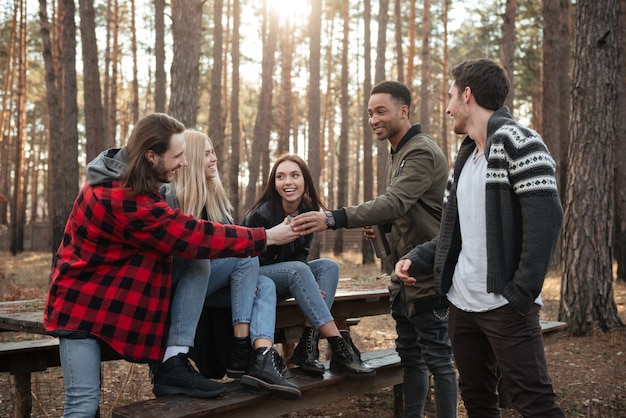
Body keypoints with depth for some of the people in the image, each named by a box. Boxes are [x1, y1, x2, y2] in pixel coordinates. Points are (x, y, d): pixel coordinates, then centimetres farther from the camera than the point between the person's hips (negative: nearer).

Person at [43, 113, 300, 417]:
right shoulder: (126, 200, -30)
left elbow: (176, 233, 6)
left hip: (107, 287, 8)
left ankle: (171, 360, -11)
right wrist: (267, 237, -20)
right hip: (81, 302, -8)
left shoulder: (120, 178, 1)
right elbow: (195, 238, -27)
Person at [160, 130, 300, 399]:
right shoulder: (168, 195, -8)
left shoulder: (214, 195, 14)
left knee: (264, 284, -16)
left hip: (208, 280, 7)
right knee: (246, 256, -26)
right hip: (172, 282, -7)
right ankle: (241, 352, -29)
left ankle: (262, 360, -39)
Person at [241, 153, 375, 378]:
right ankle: (338, 346, -37)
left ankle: (308, 343, -27)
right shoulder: (261, 214, -21)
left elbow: (300, 255, 1)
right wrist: (304, 280, -25)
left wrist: (308, 287, -21)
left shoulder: (309, 212, -3)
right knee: (298, 270, -33)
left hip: (285, 279, 7)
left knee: (328, 265, -16)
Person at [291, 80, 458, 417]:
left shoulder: (421, 152, -16)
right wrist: (380, 224, 2)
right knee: (409, 356, 16)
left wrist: (332, 219, -41)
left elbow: (395, 201, -32)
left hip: (428, 273, -9)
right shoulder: (396, 155, 15)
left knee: (437, 358, -1)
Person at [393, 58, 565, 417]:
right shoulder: (466, 155, 16)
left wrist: (522, 293, -22)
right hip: (463, 303, 8)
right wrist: (416, 259, 7)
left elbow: (546, 219, -19)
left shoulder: (517, 142, -10)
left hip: (504, 304, -8)